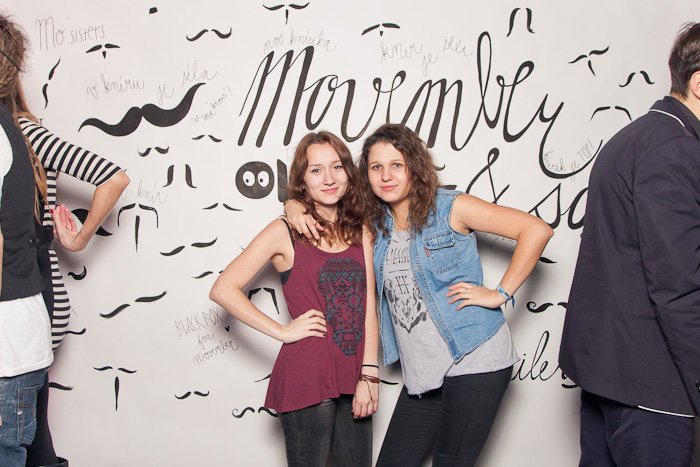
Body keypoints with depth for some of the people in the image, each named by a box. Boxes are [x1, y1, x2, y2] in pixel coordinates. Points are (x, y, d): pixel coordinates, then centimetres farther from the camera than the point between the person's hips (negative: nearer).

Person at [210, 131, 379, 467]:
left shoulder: (360, 233, 9)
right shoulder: (285, 232, -4)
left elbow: (368, 308, 3)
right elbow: (223, 289, -10)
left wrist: (368, 376, -5)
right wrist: (282, 331, -11)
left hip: (354, 379, 5)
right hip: (307, 379, -4)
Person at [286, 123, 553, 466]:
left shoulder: (450, 208, -7)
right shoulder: (374, 222, 9)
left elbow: (536, 230, -10)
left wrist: (500, 294, -13)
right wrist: (294, 208, -5)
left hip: (474, 361, -6)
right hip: (422, 373, 6)